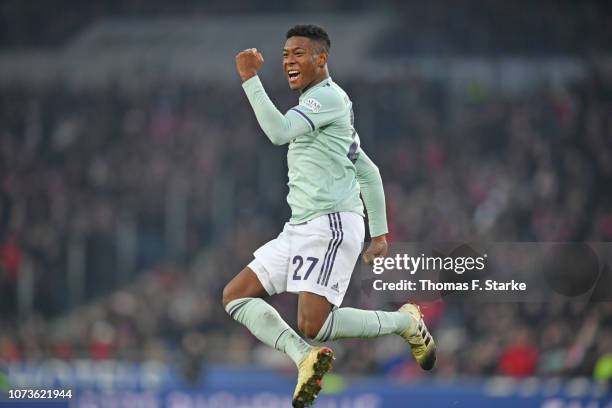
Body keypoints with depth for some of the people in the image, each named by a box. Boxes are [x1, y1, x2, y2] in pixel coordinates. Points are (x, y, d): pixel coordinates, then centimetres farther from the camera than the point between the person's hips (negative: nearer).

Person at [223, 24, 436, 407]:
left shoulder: (328, 96, -8)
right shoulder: (317, 103, 23)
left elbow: (278, 131, -24)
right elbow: (368, 171, 25)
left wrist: (251, 79, -19)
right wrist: (380, 232, 24)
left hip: (331, 225, -10)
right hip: (300, 229, 10)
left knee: (313, 325, -17)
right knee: (235, 295, 1)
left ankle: (405, 322, 4)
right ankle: (306, 357, -13)